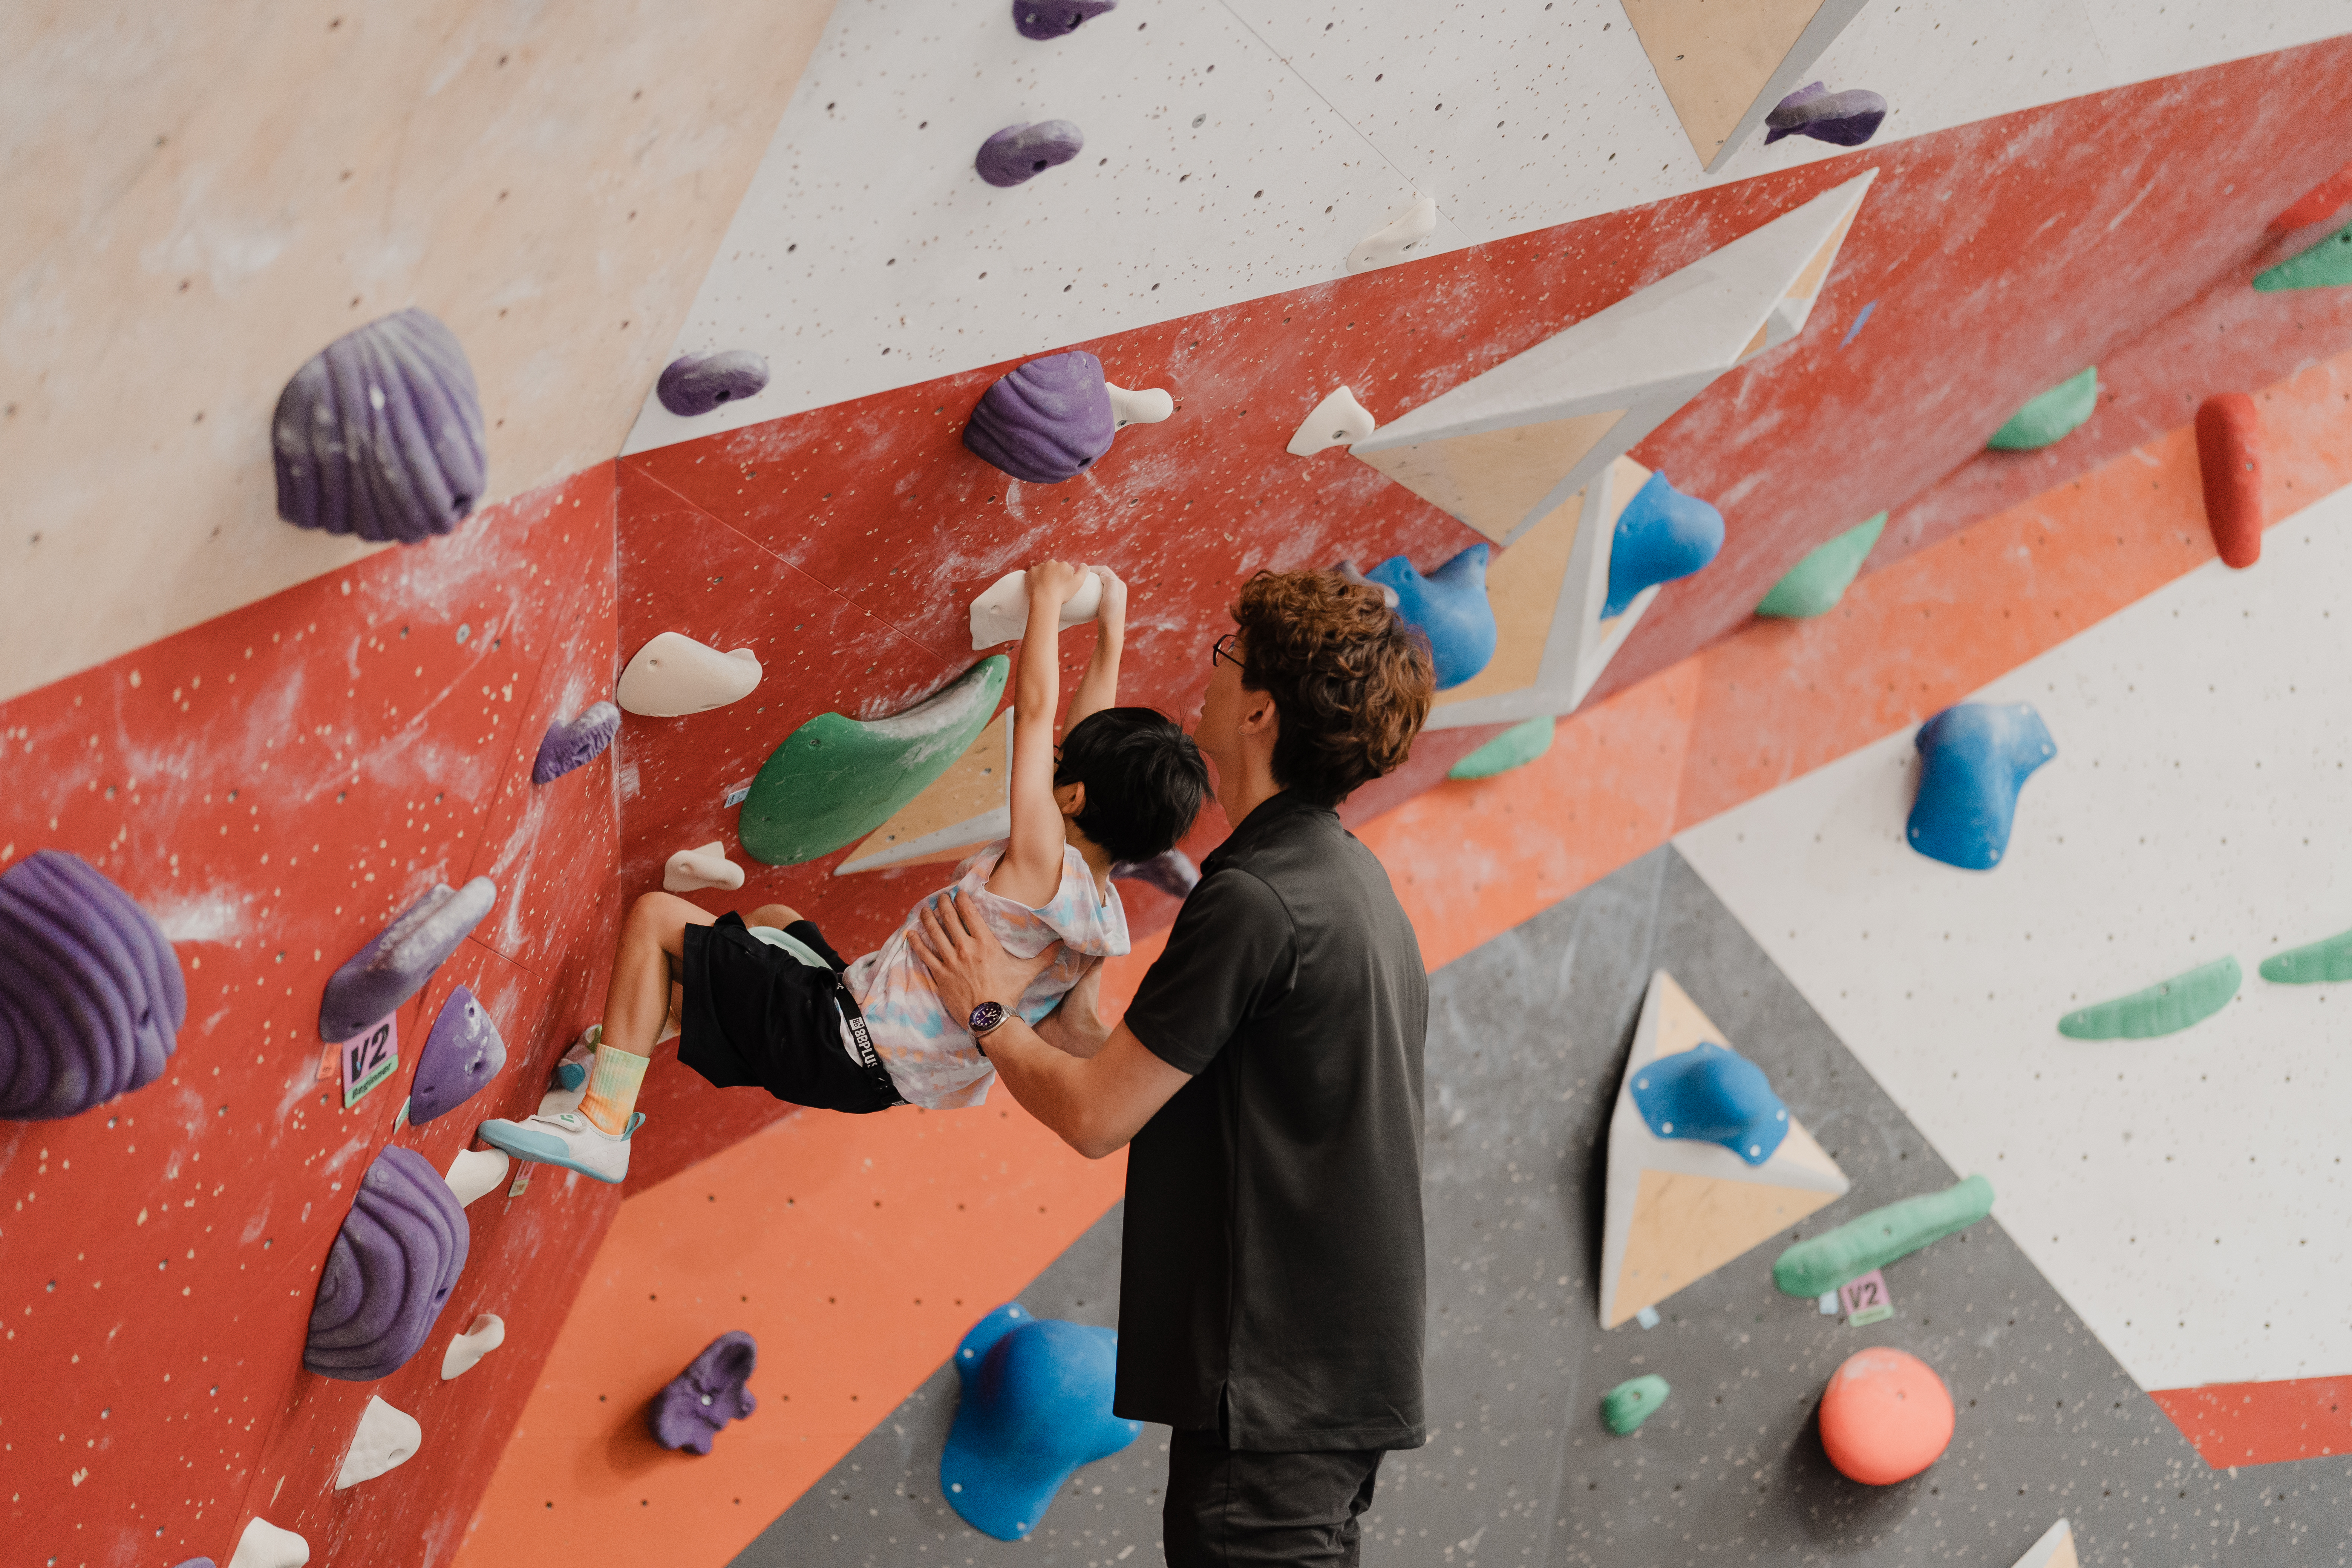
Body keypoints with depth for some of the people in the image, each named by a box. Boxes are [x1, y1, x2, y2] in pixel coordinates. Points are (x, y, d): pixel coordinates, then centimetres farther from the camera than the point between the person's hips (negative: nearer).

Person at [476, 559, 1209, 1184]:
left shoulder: (1044, 867, -24)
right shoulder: (1104, 917, 0)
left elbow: (1034, 709, -17)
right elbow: (1092, 740, 13)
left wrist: (1048, 598, -4)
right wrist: (1111, 628, 18)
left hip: (845, 1052, -10)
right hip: (888, 1077, 10)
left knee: (656, 917, -5)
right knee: (775, 920, 34)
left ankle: (602, 1123, -4)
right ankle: (634, 1039, 32)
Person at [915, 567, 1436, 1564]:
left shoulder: (1255, 899, -18)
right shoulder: (1351, 880, 14)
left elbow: (1096, 1117, -13)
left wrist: (986, 1013, 4)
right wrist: (1067, 1017, 22)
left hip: (1273, 1386, -10)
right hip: (1346, 1370, 10)